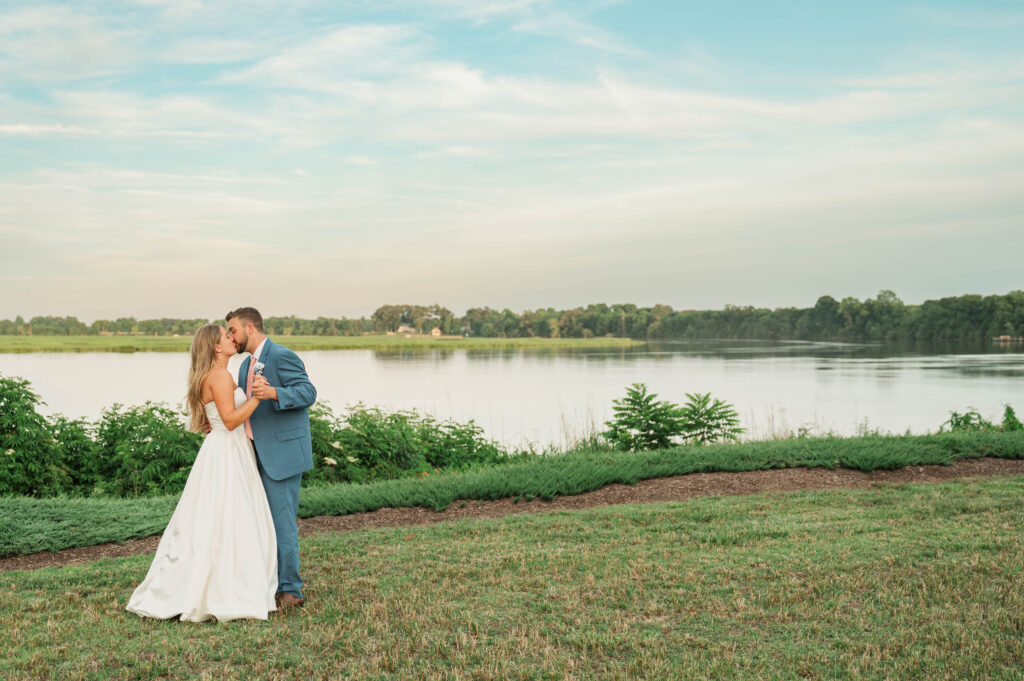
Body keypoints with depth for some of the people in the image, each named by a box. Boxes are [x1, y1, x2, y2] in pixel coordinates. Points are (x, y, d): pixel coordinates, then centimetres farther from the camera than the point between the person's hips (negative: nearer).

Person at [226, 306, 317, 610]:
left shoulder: (282, 356, -11)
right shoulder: (247, 365, 18)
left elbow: (308, 392, -19)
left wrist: (273, 393, -34)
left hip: (282, 453, -9)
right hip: (259, 456, 10)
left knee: (281, 521, -6)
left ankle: (290, 591, 3)